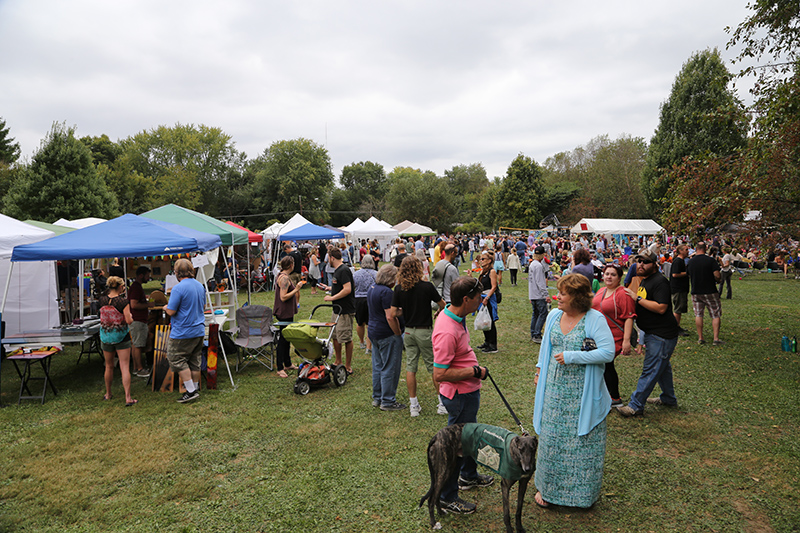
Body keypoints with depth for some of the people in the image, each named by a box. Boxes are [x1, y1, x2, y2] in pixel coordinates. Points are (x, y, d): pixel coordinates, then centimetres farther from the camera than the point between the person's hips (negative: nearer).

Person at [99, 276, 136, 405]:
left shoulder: (102, 300, -4)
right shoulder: (123, 301, -17)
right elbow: (129, 321, -17)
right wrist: (131, 316, 3)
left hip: (106, 337, 5)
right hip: (121, 337, -4)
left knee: (109, 366, 20)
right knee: (125, 368, -2)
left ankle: (108, 394, 34)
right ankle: (128, 398, -4)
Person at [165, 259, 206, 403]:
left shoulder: (178, 288, -18)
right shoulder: (200, 285, 7)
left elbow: (171, 311, -17)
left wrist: (166, 308, 4)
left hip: (183, 332, -8)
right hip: (199, 330, 8)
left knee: (177, 359, 3)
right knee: (194, 361, 14)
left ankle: (191, 391, 1)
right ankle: (195, 389, 21)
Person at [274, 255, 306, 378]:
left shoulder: (282, 276, 13)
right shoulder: (285, 278, -20)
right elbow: (283, 297, -25)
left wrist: (296, 286, 19)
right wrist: (296, 289, -21)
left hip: (287, 313, 11)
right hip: (284, 313, -11)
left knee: (286, 338, 17)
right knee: (283, 339, -5)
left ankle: (288, 364, 28)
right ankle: (280, 368, 1)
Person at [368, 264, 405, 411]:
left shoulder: (372, 289, 11)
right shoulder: (386, 292, -20)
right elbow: (390, 317, -24)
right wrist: (399, 334, -15)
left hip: (374, 332, 10)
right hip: (388, 335, -10)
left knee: (378, 366, 17)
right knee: (390, 368, 0)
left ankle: (377, 398, 26)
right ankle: (388, 401, 7)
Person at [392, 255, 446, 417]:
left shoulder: (399, 289, -4)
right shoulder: (427, 286, -12)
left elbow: (393, 313, -4)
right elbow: (442, 305, 0)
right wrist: (439, 313, 21)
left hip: (408, 331, 3)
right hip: (425, 331, -3)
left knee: (410, 367, 10)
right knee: (434, 367, 7)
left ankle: (414, 405, 15)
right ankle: (443, 403, 15)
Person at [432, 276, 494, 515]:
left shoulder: (456, 317, 0)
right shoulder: (447, 331, -32)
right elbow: (440, 374, -32)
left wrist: (475, 367, 15)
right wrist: (475, 372, -24)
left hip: (468, 391, 10)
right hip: (459, 395, -10)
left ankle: (469, 476, 50)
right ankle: (447, 497, 22)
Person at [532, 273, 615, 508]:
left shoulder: (595, 319, -13)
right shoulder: (553, 316, 4)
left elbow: (608, 352, -19)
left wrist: (571, 357, -21)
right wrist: (539, 371, 18)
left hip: (583, 393, -4)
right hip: (555, 390, 5)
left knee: (582, 442, 7)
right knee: (551, 438, 12)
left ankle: (582, 491, 28)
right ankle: (547, 487, 29)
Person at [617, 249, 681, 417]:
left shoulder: (660, 281, -19)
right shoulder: (644, 280, 13)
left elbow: (661, 308, -27)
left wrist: (638, 298, -22)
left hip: (662, 334, -11)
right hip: (652, 332, 11)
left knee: (650, 370, -5)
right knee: (662, 366, 23)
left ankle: (636, 405, -1)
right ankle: (668, 398, 39)